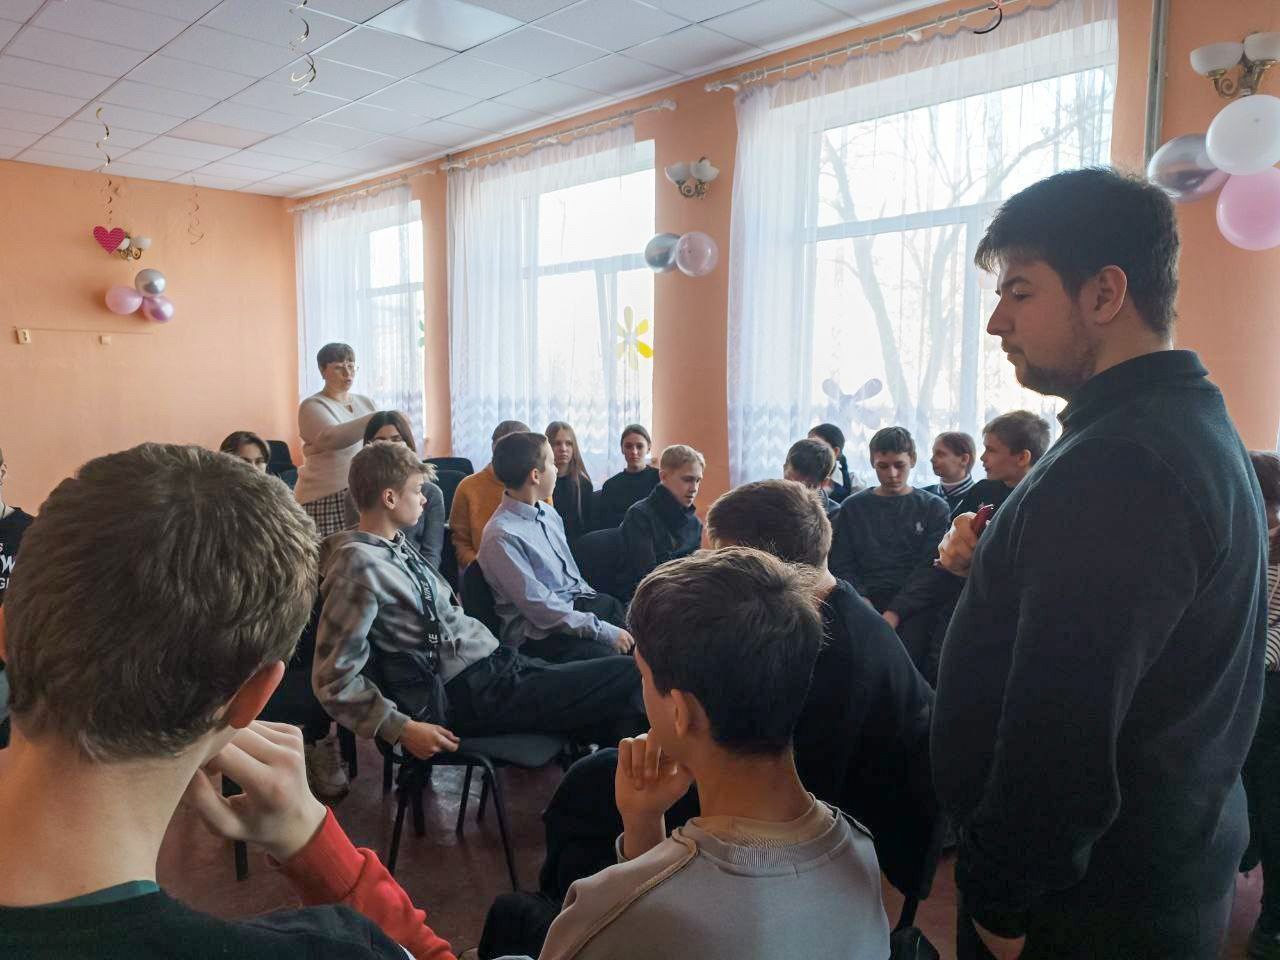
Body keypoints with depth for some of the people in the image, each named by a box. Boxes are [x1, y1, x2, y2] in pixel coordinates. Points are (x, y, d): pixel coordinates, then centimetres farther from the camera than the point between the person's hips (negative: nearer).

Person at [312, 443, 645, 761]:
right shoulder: (360, 566, -16)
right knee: (627, 676, -12)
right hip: (470, 695, -9)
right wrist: (402, 729, -20)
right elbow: (334, 678, -17)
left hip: (493, 663, 9)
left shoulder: (398, 543, 12)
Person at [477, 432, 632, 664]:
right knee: (606, 656, -30)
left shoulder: (549, 513, 9)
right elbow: (541, 609, -20)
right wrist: (605, 632, -18)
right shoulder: (502, 536, -19)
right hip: (538, 634, -9)